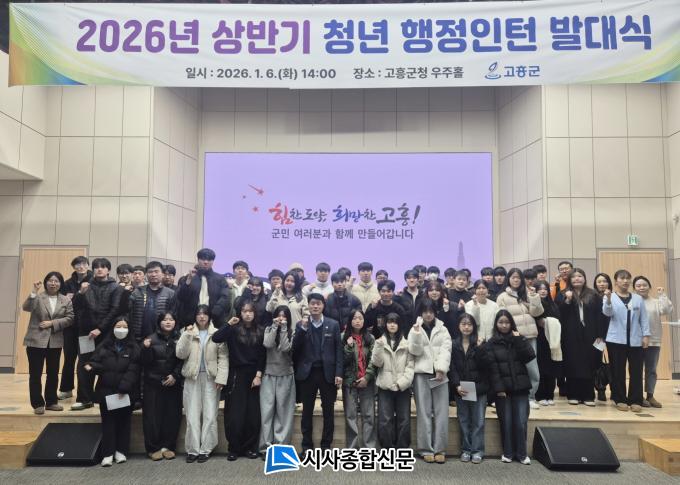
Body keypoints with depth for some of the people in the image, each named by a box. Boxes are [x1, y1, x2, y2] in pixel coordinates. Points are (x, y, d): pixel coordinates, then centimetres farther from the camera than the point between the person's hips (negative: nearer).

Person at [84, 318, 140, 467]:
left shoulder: (134, 348, -2)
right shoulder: (104, 346, 7)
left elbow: (133, 371, -9)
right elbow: (95, 362, 5)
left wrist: (123, 388, -17)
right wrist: (90, 367, -20)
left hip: (125, 392, -2)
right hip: (106, 390, 2)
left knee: (124, 421, 7)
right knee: (108, 422, 5)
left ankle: (121, 451, 18)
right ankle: (108, 453, 10)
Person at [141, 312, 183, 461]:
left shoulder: (179, 339, 3)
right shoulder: (151, 339, 0)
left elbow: (182, 361, 2)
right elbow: (146, 362, -3)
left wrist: (175, 375, -10)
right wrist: (146, 349, -20)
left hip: (173, 384, 1)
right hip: (153, 384, -1)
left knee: (172, 415, 2)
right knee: (153, 416, -1)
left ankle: (168, 446, 14)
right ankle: (153, 448, 11)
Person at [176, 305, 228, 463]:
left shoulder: (217, 334, 2)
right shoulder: (188, 333, 7)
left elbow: (223, 357, -2)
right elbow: (180, 354, -4)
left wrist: (221, 378, -11)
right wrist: (187, 334, -11)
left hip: (210, 378, -1)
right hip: (192, 378, 1)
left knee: (210, 415, 0)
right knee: (192, 415, 3)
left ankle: (205, 449, 10)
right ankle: (192, 449, 12)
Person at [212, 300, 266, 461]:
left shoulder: (260, 331, 5)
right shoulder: (233, 330, 0)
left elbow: (262, 355, 3)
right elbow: (215, 338, -16)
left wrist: (259, 375, -5)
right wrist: (229, 324, -17)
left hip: (253, 375, 2)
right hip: (237, 375, -2)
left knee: (253, 414, 4)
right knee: (235, 414, -3)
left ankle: (250, 447, 16)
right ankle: (234, 448, 10)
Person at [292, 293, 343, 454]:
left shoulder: (333, 324, 3)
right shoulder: (301, 324, 5)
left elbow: (338, 350, 0)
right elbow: (295, 348, -4)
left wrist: (338, 373, -8)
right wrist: (303, 329, -15)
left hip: (328, 372, 0)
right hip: (308, 372, 1)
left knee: (328, 410, 5)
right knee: (307, 410, 7)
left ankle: (326, 445, 16)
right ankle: (307, 445, 17)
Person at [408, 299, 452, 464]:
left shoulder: (442, 330, 12)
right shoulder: (415, 329, 10)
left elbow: (446, 350, 1)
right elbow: (415, 351, -1)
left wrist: (441, 369, -12)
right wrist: (417, 334, -14)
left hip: (440, 374, 1)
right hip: (422, 374, -1)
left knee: (441, 412, -1)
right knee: (424, 412, -2)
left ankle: (440, 449, 5)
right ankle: (426, 449, 3)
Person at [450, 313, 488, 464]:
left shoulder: (479, 344, 1)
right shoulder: (454, 345, 5)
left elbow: (483, 366, -8)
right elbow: (452, 368, 1)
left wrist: (479, 349, -20)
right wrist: (457, 385, -11)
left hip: (478, 389, -1)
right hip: (460, 389, 1)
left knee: (478, 421, 3)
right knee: (464, 421, 8)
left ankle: (477, 451, 13)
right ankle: (465, 450, 18)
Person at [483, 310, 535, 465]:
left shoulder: (519, 339, 11)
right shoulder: (491, 344, 1)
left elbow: (530, 356, -4)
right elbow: (492, 368, -5)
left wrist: (518, 340, -9)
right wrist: (499, 388, -13)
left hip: (520, 387, 2)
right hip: (503, 388, -2)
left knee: (521, 422, 0)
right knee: (506, 422, 2)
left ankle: (522, 453, 14)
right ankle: (507, 453, 17)